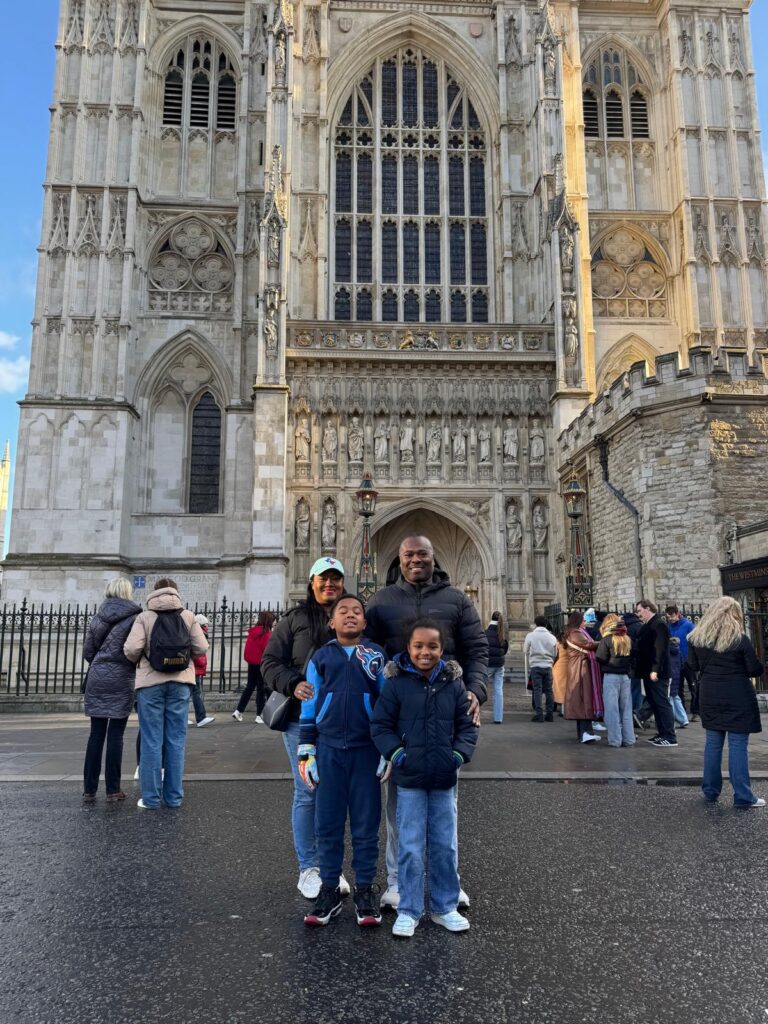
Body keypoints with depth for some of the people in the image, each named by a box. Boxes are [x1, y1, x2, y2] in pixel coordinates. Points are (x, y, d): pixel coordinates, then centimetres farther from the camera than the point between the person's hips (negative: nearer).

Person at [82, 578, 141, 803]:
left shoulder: (97, 617, 7)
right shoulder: (134, 617, -7)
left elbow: (87, 651, 9)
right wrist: (131, 668, 10)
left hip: (97, 678, 4)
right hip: (122, 680, -4)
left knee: (96, 734, 9)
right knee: (115, 735, 1)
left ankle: (89, 790, 11)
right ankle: (112, 790, 5)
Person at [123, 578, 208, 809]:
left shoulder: (144, 617, -1)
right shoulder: (188, 616, 3)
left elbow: (131, 649, -12)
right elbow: (201, 648, -2)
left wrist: (138, 660, 10)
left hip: (150, 682, -1)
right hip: (180, 682, 1)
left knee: (151, 741, 5)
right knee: (176, 740, 7)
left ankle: (150, 797, 8)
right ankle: (174, 796, 12)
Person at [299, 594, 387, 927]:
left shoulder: (376, 656, 3)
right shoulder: (320, 657, 5)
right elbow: (309, 707, 7)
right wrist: (306, 752, 5)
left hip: (366, 749, -1)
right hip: (329, 749, 1)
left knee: (366, 824, 7)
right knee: (327, 824, 7)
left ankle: (364, 889, 21)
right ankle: (329, 890, 21)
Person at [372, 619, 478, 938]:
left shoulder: (453, 685, 1)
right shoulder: (397, 684, -6)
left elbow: (467, 726, 8)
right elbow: (381, 726, -2)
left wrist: (460, 753, -6)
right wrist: (396, 752, -14)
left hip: (444, 779, 3)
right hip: (409, 779, -2)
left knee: (445, 846, 13)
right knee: (411, 847, 5)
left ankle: (445, 907, 29)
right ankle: (409, 911, 20)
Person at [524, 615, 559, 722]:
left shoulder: (530, 635, -4)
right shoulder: (551, 637, 4)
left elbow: (526, 651, 2)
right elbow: (555, 654, 10)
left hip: (535, 666, -2)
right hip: (548, 666, 3)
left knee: (537, 690, 0)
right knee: (549, 690, 9)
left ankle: (539, 714, -4)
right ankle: (550, 714, 11)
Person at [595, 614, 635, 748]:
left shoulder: (606, 640, -10)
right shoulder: (628, 639, 5)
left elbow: (600, 658, -10)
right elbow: (633, 657, 9)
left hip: (611, 677, -5)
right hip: (626, 676, 5)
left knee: (612, 709, 1)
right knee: (626, 709, 11)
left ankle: (615, 740, 1)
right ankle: (628, 739, 14)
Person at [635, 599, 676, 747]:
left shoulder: (659, 625, -13)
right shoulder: (648, 626, 17)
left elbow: (659, 649, -22)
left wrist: (655, 669, -27)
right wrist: (638, 668, 17)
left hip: (657, 673, -10)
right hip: (649, 671, 10)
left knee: (662, 703, -6)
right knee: (654, 703, 13)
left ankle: (670, 737, -2)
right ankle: (662, 733, 20)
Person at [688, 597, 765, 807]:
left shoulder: (696, 638, -1)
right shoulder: (741, 640, -13)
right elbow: (755, 670, -7)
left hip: (710, 698, 4)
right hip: (738, 699, -4)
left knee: (713, 742, 12)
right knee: (738, 745, 0)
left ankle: (710, 791, 19)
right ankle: (743, 797, 5)